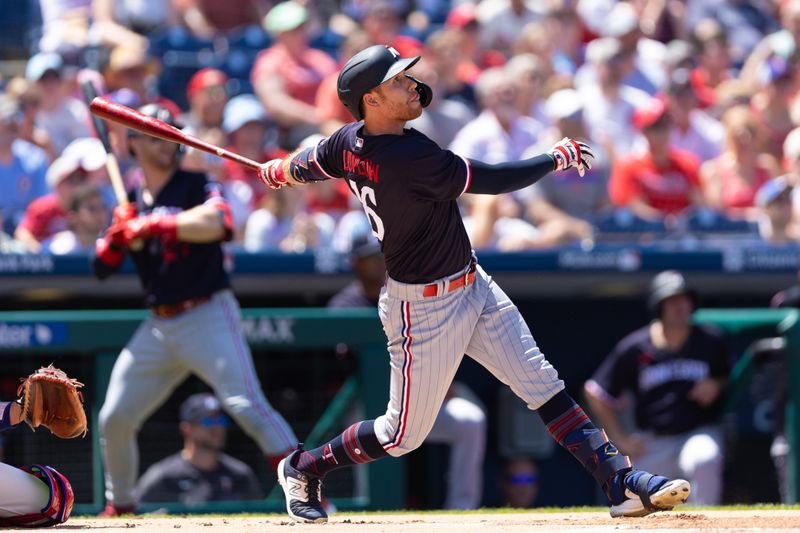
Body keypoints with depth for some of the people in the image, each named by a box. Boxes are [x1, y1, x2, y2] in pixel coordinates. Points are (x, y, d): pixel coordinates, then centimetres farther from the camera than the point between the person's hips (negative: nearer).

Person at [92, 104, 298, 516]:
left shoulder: (197, 187, -2)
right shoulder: (131, 203, 13)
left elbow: (214, 223, -24)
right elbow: (101, 267, 11)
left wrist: (150, 225, -21)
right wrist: (118, 235, -9)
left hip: (208, 316, -6)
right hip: (158, 325, 6)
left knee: (246, 405, -21)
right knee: (114, 419, 6)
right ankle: (119, 506, 25)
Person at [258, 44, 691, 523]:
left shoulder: (348, 143, -4)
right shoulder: (411, 158, -31)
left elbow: (306, 165, 15)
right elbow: (494, 179, -26)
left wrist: (278, 172, 39)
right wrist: (559, 157, -12)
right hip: (426, 308, -9)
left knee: (543, 384, 2)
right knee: (404, 434, 6)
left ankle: (620, 481, 0)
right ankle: (304, 468, 27)